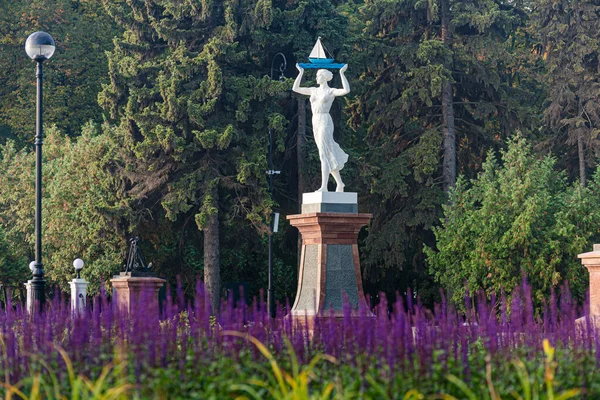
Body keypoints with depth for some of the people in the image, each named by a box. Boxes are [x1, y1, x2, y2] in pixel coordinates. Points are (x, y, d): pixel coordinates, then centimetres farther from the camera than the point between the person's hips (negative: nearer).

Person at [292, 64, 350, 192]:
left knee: (324, 155, -14)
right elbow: (295, 89, 22)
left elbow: (347, 90, -22)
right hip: (315, 124, 7)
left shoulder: (332, 91, -3)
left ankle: (324, 187, -19)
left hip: (325, 123, -7)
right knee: (329, 154, 11)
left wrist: (342, 74, -17)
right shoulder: (314, 90, 17)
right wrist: (301, 73, 19)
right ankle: (339, 183, 21)